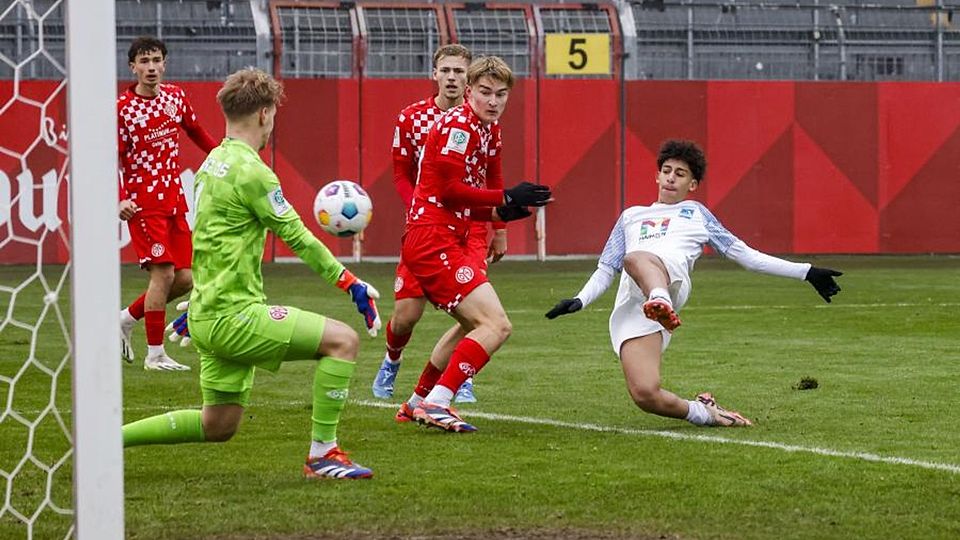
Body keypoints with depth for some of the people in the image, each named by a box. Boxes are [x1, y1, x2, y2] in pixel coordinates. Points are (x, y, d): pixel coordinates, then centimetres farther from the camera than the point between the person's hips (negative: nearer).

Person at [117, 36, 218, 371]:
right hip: (144, 202, -6)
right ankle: (155, 354, -4)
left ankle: (126, 319, 25)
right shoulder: (122, 109, -9)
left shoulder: (175, 97, 6)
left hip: (174, 199, 6)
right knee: (163, 273, -13)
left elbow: (195, 130, 24)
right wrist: (119, 201, -23)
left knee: (184, 279, 4)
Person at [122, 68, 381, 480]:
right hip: (234, 315, -10)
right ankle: (322, 454, -11)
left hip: (208, 312, 10)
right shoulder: (251, 171, -15)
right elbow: (296, 237, -12)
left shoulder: (212, 164, 13)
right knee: (342, 340, -13)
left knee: (217, 426, 17)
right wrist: (350, 283, -4)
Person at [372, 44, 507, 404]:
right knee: (406, 314, -3)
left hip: (470, 228, 0)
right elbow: (401, 174, 6)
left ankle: (461, 377, 5)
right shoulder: (411, 118, -2)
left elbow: (494, 178, 10)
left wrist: (499, 231, 11)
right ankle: (391, 362, 30)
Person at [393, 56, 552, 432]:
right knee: (496, 325, -17)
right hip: (433, 242, -11)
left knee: (474, 323, 28)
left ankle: (418, 403, 35)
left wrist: (504, 212, 0)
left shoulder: (488, 131, 17)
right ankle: (435, 404, -19)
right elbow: (449, 190, -20)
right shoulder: (458, 125, -13)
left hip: (450, 240, 11)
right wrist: (507, 198, -16)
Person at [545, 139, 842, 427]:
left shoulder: (696, 213, 30)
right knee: (645, 394, -25)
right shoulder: (631, 216, 35)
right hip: (630, 310, 2)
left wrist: (806, 273, 21)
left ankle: (661, 303, -70)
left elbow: (745, 254, 27)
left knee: (634, 259, -41)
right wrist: (580, 300, 11)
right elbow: (606, 270, 32)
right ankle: (701, 412, -4)